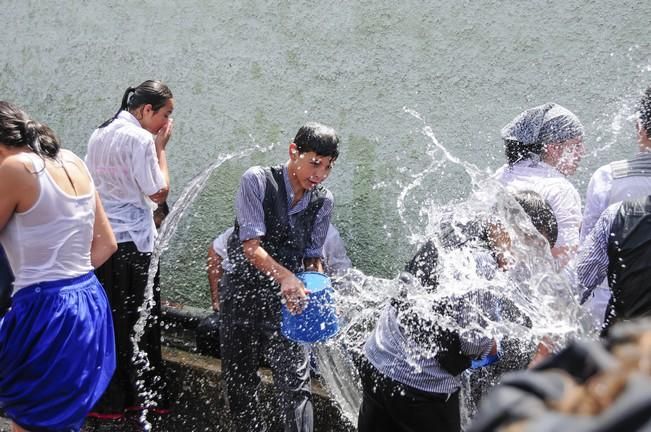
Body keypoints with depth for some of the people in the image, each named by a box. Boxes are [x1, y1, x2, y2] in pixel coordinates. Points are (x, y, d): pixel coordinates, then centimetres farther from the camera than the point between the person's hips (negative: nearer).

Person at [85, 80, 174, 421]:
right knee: (137, 323, 4)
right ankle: (141, 396, 14)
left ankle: (103, 400, 22)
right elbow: (159, 192, -11)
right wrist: (161, 147, -4)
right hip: (130, 242, -8)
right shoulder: (140, 138, -14)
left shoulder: (100, 134, 12)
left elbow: (93, 183, 17)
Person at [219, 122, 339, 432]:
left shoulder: (324, 201, 0)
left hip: (288, 301, 2)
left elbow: (313, 257, 6)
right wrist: (284, 276, -36)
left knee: (296, 384, -6)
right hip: (242, 296, -1)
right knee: (239, 383, 12)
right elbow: (251, 246, -21)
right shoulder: (257, 180, -12)